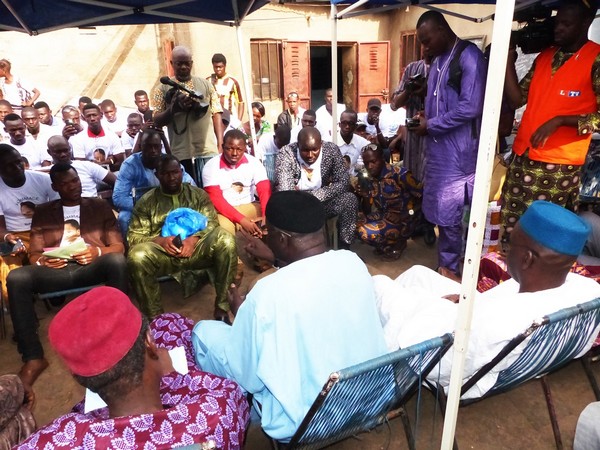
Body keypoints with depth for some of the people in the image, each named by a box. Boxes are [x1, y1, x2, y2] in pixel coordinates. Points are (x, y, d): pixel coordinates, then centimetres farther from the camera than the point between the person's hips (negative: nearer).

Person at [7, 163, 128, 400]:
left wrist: (97, 251, -13)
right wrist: (42, 260, -9)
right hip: (56, 269, 2)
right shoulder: (42, 212, 23)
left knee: (117, 260, -35)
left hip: (92, 266, -2)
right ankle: (33, 358, -22)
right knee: (16, 278, -28)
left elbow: (118, 246, 9)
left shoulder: (99, 206, 19)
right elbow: (33, 254, 16)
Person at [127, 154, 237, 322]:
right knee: (137, 256, -32)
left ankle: (222, 306, -22)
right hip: (162, 253, 0)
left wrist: (194, 239, -19)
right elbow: (133, 236, 3)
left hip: (196, 249, 1)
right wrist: (160, 241, -17)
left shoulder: (198, 194, 12)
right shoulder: (146, 201, 10)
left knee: (225, 239, -29)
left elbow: (211, 223, 2)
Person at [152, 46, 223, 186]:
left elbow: (216, 114, 10)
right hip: (180, 155, 0)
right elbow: (157, 121, 6)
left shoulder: (206, 85, 13)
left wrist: (220, 146, 0)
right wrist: (174, 107, -13)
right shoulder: (163, 89, 10)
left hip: (209, 152, 1)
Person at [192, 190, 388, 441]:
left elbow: (249, 377, -16)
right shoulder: (352, 262, -13)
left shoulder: (269, 292, -31)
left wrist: (241, 313, -2)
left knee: (204, 331, 8)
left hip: (301, 420, -5)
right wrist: (276, 259, 17)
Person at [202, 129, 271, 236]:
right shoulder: (211, 166, -10)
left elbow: (265, 191, -13)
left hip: (249, 207, 4)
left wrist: (266, 216, -34)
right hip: (223, 211, -3)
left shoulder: (254, 163, -4)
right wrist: (242, 220, -30)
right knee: (224, 228, -36)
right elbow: (216, 199, -17)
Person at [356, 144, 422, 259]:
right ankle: (386, 244, 7)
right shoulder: (369, 180, 0)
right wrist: (365, 196, -15)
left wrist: (406, 215, -23)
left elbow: (423, 197, -20)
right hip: (384, 217, 6)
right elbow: (367, 212, 3)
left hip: (403, 220, -6)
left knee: (369, 232, -25)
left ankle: (399, 242, 1)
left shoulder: (399, 174, -19)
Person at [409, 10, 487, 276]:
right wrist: (424, 117, 2)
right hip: (438, 147, 8)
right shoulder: (438, 60, 15)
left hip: (458, 151, -8)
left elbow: (470, 108, -19)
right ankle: (447, 266, 30)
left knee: (448, 213, -1)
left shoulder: (469, 56, -11)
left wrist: (430, 125, -12)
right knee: (440, 210, 14)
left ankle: (450, 269, 16)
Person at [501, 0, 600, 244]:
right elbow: (517, 99, 7)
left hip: (559, 165, -5)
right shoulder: (544, 56, 13)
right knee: (511, 225, 8)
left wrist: (559, 121, -19)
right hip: (523, 158, 5)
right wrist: (508, 58, 3)